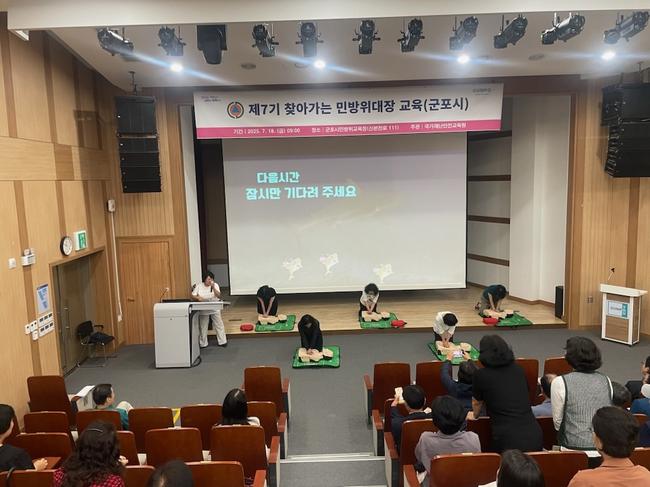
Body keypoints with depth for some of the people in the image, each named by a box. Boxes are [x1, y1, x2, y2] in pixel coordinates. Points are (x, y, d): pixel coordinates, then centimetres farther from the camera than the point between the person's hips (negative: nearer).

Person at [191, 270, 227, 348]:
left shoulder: (215, 285, -4)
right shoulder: (198, 286, -2)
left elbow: (219, 296, -17)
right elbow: (193, 296, -6)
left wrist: (213, 287, -29)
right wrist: (198, 298, -27)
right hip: (203, 309, 0)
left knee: (219, 325, 4)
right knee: (203, 327, 5)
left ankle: (222, 342, 14)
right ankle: (203, 344, 17)